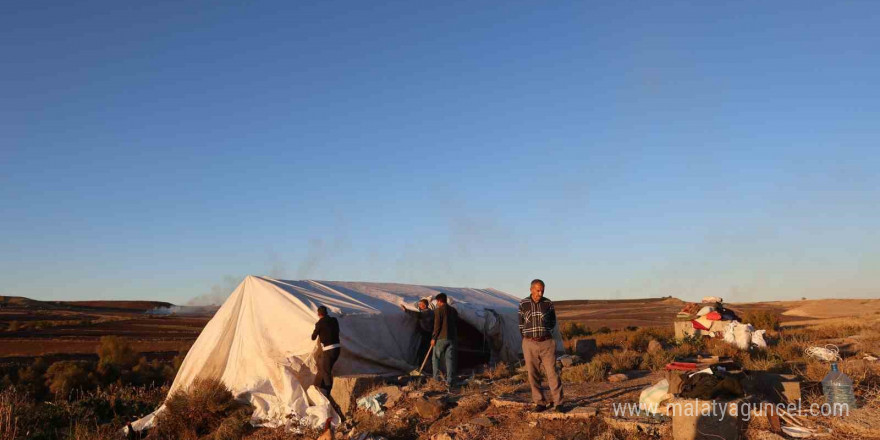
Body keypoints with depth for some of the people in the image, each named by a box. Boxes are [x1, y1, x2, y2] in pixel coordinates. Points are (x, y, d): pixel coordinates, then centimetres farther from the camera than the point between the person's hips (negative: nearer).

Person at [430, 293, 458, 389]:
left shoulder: (439, 310, -7)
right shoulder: (454, 311, 11)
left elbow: (437, 325, -11)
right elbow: (456, 325, 15)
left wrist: (433, 338, -4)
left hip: (441, 338, -5)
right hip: (452, 338, 5)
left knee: (436, 358, 11)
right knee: (450, 360, 3)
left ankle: (436, 378, 11)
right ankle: (449, 382, -1)